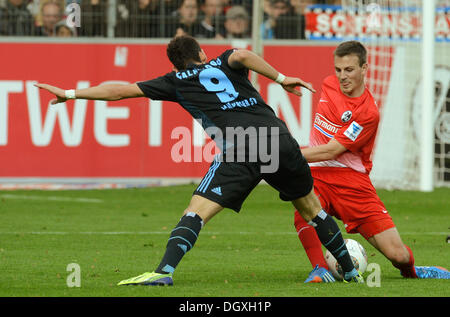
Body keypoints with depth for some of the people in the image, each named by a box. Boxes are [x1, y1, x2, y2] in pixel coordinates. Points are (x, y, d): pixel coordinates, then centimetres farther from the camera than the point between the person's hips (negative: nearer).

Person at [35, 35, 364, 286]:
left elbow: (120, 90, 19)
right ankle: (350, 271, 30)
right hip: (281, 140, 4)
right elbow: (242, 55, -2)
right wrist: (281, 78, 2)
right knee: (310, 207, 22)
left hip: (240, 150, -4)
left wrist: (69, 94, 24)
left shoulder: (176, 81, 19)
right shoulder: (224, 62, 25)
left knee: (197, 210, -5)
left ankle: (165, 271, -24)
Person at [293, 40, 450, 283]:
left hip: (351, 181, -3)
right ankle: (320, 270, -21)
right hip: (316, 175, 4)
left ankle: (410, 271, 29)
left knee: (398, 254, -7)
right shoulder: (329, 84, 6)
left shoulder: (368, 112, -14)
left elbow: (331, 151, -17)